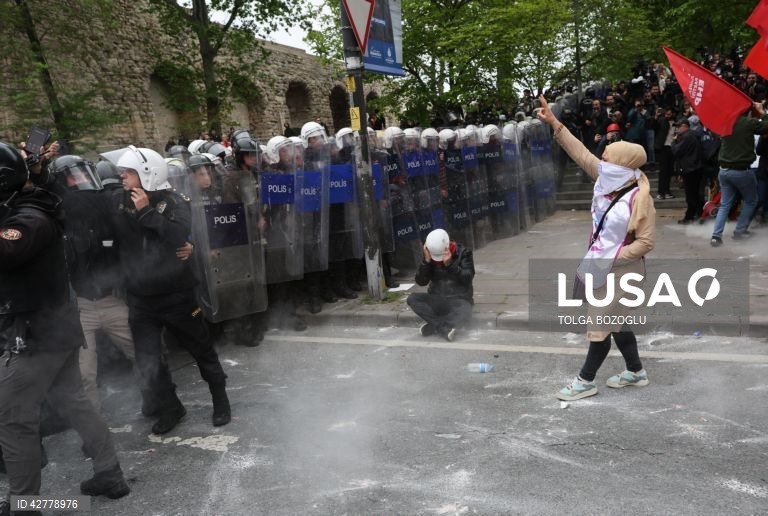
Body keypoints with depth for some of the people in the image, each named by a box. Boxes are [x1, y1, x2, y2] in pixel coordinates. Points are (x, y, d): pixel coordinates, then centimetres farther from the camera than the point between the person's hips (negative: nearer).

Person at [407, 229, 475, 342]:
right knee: (412, 299, -24)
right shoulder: (430, 256, 2)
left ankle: (434, 326, -26)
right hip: (436, 300, 4)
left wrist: (450, 264, -27)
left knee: (464, 315, -38)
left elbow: (467, 278, -16)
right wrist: (427, 261, -19)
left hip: (458, 300, -4)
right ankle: (444, 329, -27)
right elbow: (421, 281, -6)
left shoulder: (463, 253, -5)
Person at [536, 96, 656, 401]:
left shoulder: (639, 199, -23)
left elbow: (646, 242, -20)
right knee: (614, 322, 20)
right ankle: (635, 371, 37)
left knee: (601, 325, 3)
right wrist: (554, 123, -6)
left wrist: (612, 258, -24)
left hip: (620, 269, -8)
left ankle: (586, 381, 17)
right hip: (604, 265, 8)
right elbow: (582, 154, -2)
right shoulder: (609, 182, -4)